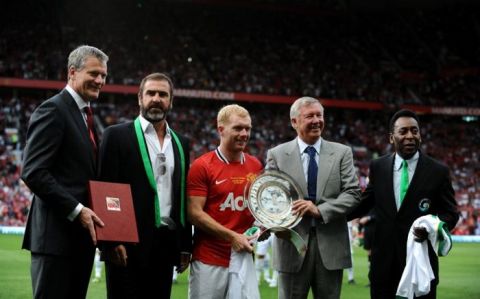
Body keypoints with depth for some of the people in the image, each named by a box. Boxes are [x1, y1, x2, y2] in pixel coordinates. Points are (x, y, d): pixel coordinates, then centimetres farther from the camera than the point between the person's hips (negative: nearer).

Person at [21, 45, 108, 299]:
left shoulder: (86, 116, 19)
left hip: (82, 235, 9)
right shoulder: (53, 110, -9)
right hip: (57, 234, -9)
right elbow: (33, 172, -18)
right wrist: (76, 210, -21)